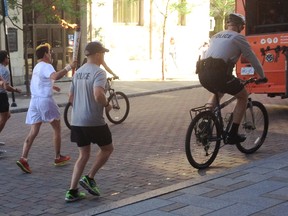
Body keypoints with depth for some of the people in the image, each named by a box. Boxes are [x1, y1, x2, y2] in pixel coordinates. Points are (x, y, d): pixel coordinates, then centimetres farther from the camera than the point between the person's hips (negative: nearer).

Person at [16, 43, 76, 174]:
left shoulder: (37, 67, 19)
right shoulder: (46, 66, -11)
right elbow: (55, 76, -33)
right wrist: (68, 68, -28)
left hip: (34, 100, 8)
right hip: (45, 100, -8)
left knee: (33, 132, 3)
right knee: (57, 129, 10)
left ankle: (23, 159, -11)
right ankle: (58, 158, 17)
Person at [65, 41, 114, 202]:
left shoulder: (78, 72, 13)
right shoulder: (99, 72, -13)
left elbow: (71, 98, 18)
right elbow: (98, 95, -28)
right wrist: (107, 105, -10)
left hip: (77, 122, 7)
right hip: (94, 121, -7)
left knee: (84, 155, 15)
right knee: (107, 148, 15)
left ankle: (72, 192, 10)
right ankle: (90, 178, 9)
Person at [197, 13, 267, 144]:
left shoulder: (216, 36, 28)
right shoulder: (238, 38, 9)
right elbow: (253, 59, 12)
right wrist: (262, 77, 28)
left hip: (202, 74, 7)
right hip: (218, 73, -7)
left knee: (218, 93, 38)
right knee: (243, 96, 16)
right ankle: (233, 135, 12)